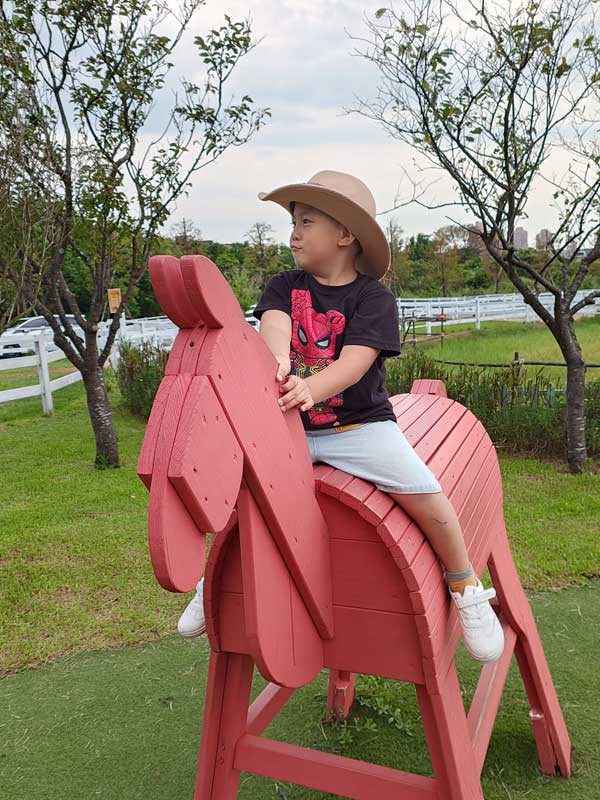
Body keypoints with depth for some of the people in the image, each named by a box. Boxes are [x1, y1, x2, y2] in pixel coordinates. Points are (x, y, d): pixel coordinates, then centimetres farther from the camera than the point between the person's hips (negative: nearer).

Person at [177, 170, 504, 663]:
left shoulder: (374, 297, -6)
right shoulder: (285, 286, 5)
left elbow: (355, 360, -20)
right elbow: (273, 324, -16)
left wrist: (311, 389, -40)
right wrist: (280, 363, -40)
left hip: (359, 423, -3)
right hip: (290, 423, 4)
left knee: (425, 494, -20)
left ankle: (467, 588, 7)